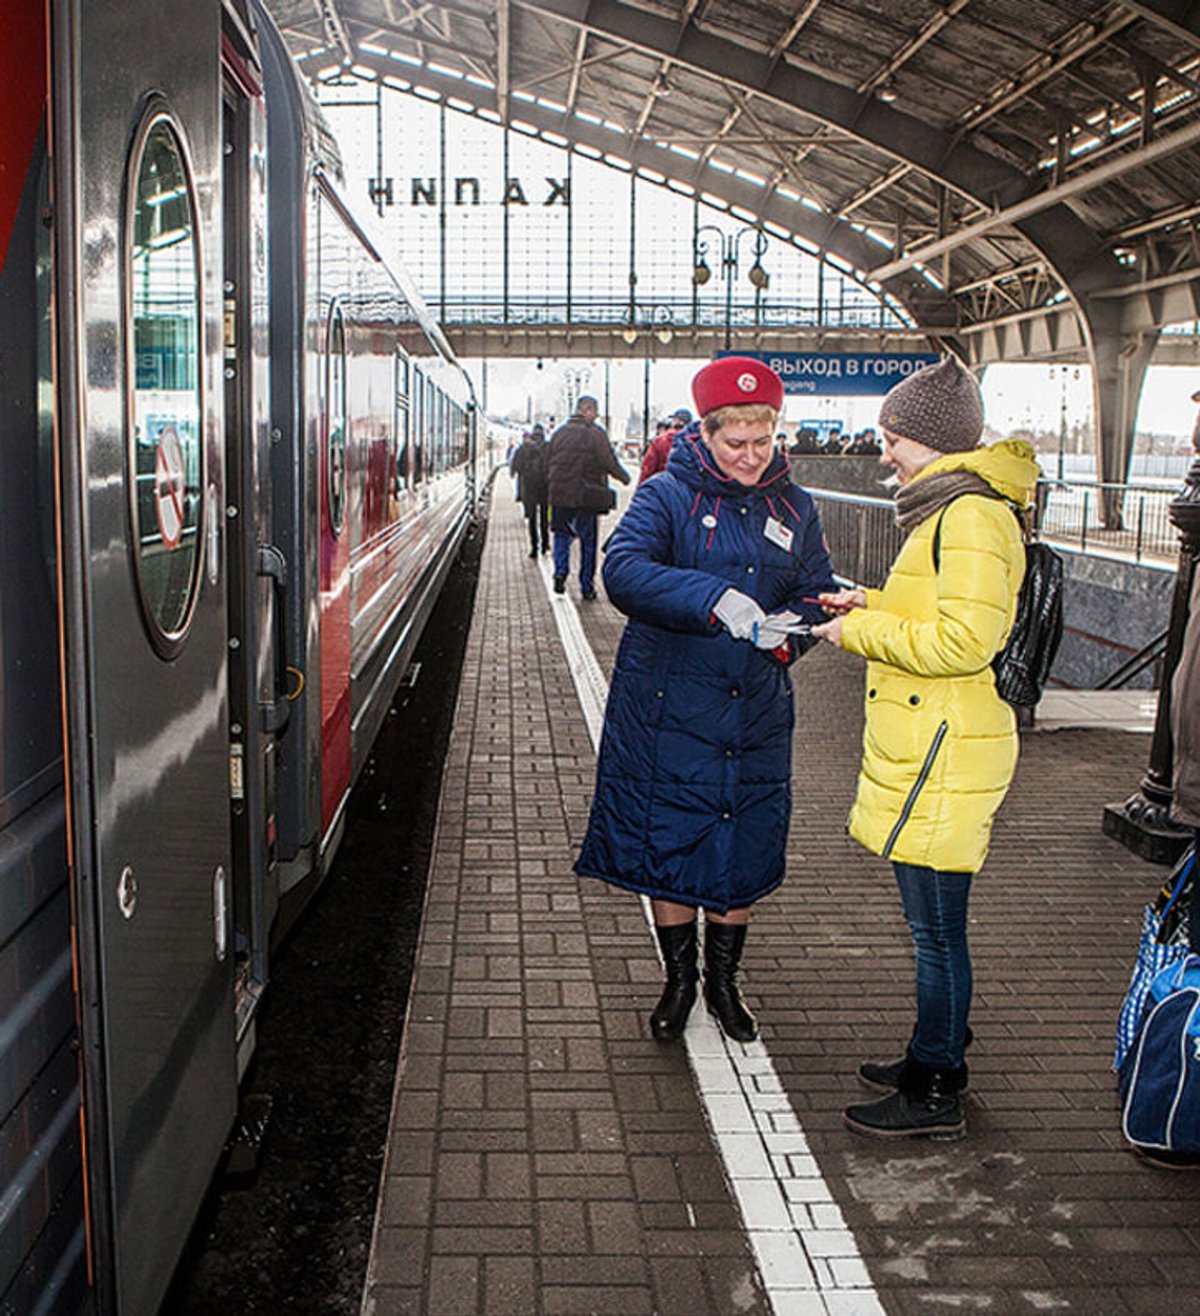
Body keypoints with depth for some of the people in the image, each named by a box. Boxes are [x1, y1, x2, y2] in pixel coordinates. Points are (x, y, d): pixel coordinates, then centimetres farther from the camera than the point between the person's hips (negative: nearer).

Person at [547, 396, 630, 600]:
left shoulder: (558, 433, 6)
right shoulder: (595, 434, -9)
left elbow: (550, 462, 11)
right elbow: (609, 462, -11)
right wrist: (624, 477, 5)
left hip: (560, 495, 3)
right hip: (586, 496, -3)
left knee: (562, 534, 18)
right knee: (588, 541, 7)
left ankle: (560, 571, -5)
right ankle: (587, 587, 10)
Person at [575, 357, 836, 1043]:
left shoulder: (795, 509, 7)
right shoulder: (667, 496, -6)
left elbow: (817, 593, 11)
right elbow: (624, 569, -22)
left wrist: (785, 632, -12)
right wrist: (715, 599, -34)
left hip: (756, 712, 3)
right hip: (668, 709, -3)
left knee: (744, 853, 10)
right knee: (669, 844, 6)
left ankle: (724, 981, 31)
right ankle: (679, 979, 28)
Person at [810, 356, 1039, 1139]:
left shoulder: (971, 517, -17)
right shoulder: (952, 510, 16)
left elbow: (964, 641, -23)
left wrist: (861, 631, -13)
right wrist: (873, 607, 9)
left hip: (944, 756, -11)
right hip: (925, 748, 11)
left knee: (937, 928, -1)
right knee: (934, 923, 19)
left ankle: (935, 1093, 11)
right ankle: (936, 1062, 32)